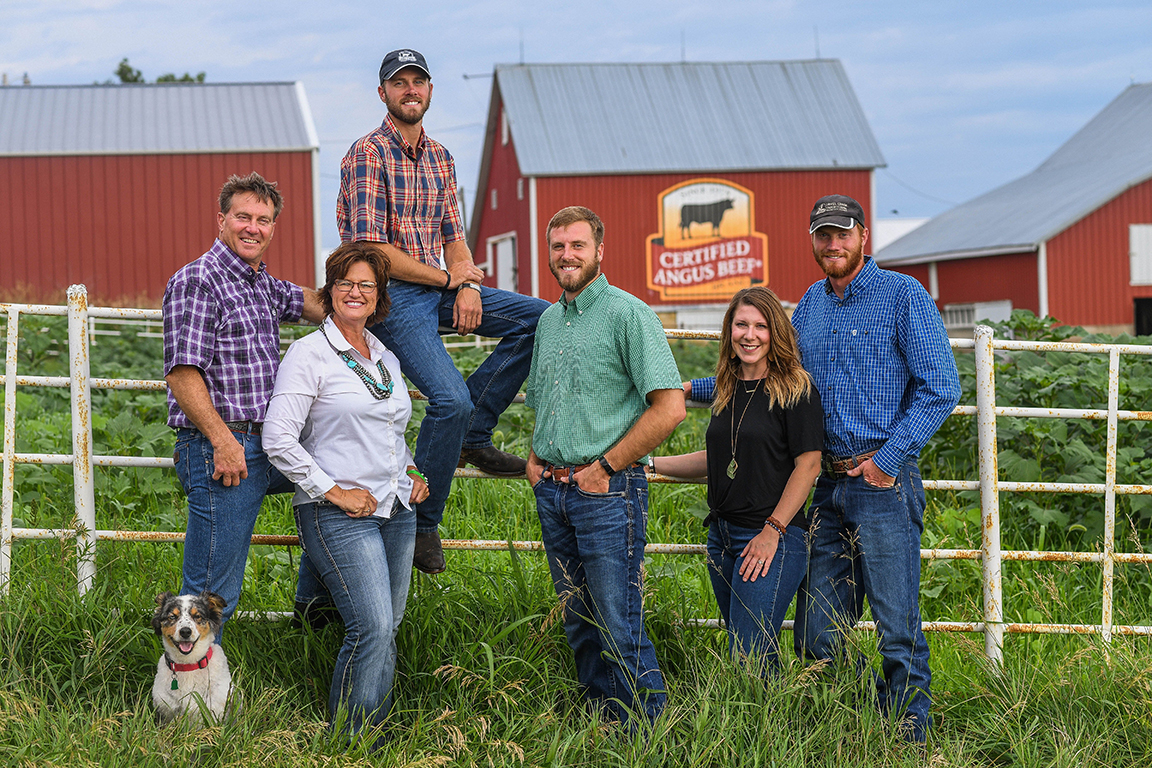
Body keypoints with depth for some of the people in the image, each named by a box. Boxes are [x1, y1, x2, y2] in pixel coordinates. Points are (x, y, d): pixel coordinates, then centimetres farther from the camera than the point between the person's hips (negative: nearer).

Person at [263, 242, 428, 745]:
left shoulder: (386, 359, 16)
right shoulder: (310, 354, -5)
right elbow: (278, 440, -11)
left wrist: (412, 472, 12)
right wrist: (334, 492, -13)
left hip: (397, 512, 7)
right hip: (339, 515, -7)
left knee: (386, 629, 7)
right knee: (372, 627, -15)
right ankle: (349, 740, -2)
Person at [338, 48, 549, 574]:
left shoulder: (439, 158, 14)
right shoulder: (368, 155, -11)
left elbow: (452, 235, 14)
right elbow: (372, 249, -17)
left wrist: (468, 285, -8)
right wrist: (449, 278, -11)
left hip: (441, 288, 8)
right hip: (392, 295, -8)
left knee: (538, 318, -4)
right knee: (450, 399, -23)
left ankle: (472, 436, 2)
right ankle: (422, 522, -6)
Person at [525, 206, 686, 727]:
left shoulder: (627, 313, -9)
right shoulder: (549, 319, 15)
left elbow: (670, 407, -16)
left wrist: (606, 467, -14)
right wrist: (536, 456, 12)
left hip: (607, 490, -7)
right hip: (551, 490, 7)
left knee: (619, 629, -7)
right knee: (578, 623, 13)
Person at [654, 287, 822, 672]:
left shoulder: (795, 390, -8)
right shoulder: (727, 391, 14)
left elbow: (808, 464, -12)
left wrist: (773, 530, -16)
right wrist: (651, 463, 19)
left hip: (773, 538, -8)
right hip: (722, 535, 8)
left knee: (750, 657, -12)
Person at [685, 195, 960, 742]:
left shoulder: (902, 295, -2)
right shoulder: (810, 304, 16)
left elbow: (940, 388, -7)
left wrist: (889, 458, -12)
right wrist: (698, 389, 21)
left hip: (883, 487, -6)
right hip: (825, 487, 6)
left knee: (898, 630, -4)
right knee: (816, 638, 7)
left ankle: (912, 738, 8)